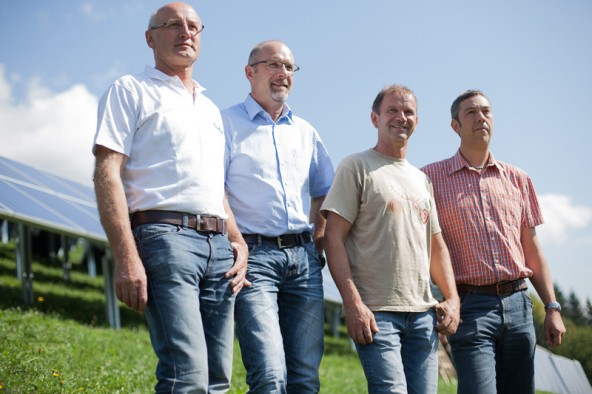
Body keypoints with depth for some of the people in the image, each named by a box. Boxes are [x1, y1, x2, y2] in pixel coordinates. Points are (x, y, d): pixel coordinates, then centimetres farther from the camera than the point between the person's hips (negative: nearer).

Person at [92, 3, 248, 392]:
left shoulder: (211, 109, 27)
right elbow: (107, 174, -5)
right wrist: (127, 258, -16)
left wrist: (239, 242, 11)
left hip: (218, 245, 7)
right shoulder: (131, 90, 7)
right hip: (165, 236, -7)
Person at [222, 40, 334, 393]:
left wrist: (317, 247, 10)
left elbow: (324, 195, 23)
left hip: (303, 258, 5)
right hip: (254, 256, -5)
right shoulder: (227, 123, 3)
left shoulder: (306, 132, 19)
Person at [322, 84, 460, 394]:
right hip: (376, 312, -6)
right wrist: (352, 302, -16)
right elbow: (334, 238, -7)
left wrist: (452, 298, 10)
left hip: (423, 313, 6)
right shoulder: (356, 167, 1)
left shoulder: (421, 179, 21)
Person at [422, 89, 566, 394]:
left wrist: (552, 307, 9)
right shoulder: (432, 177, 2)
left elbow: (532, 248, 16)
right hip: (470, 307, -4)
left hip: (518, 304, 4)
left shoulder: (518, 179, 14)